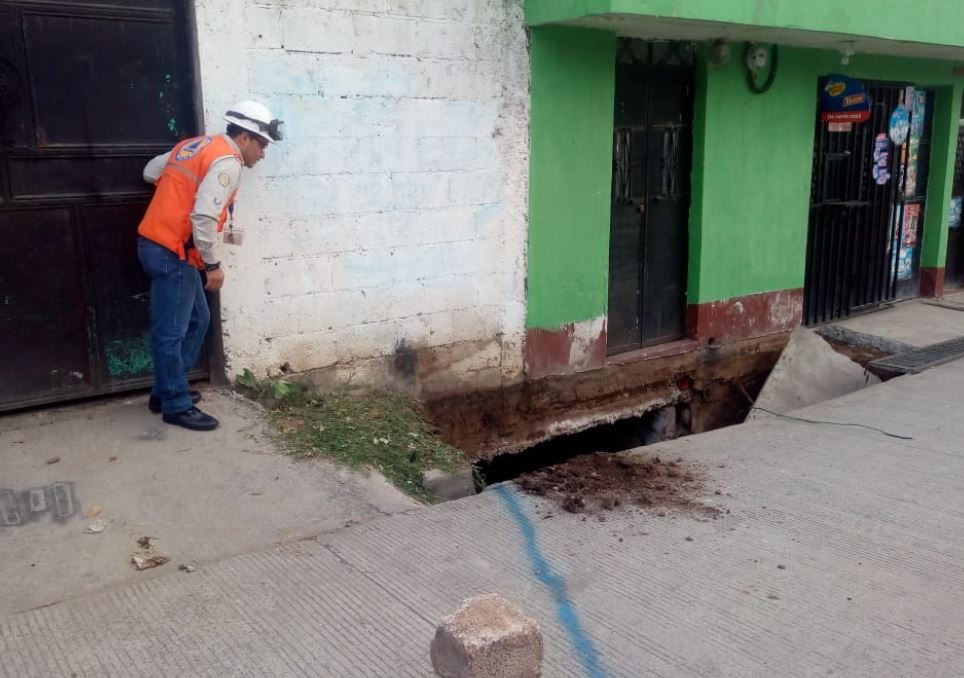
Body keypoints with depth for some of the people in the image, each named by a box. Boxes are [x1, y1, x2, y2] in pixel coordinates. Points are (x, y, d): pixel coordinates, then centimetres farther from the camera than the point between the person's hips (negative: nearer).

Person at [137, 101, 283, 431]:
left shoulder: (196, 145, 14)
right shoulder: (227, 161, -15)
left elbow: (151, 172, 21)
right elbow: (203, 218, -23)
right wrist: (213, 265, -15)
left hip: (158, 243, 10)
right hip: (172, 253, -10)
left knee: (197, 319, 18)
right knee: (171, 332, -1)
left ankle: (166, 390, 26)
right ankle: (176, 406, 8)